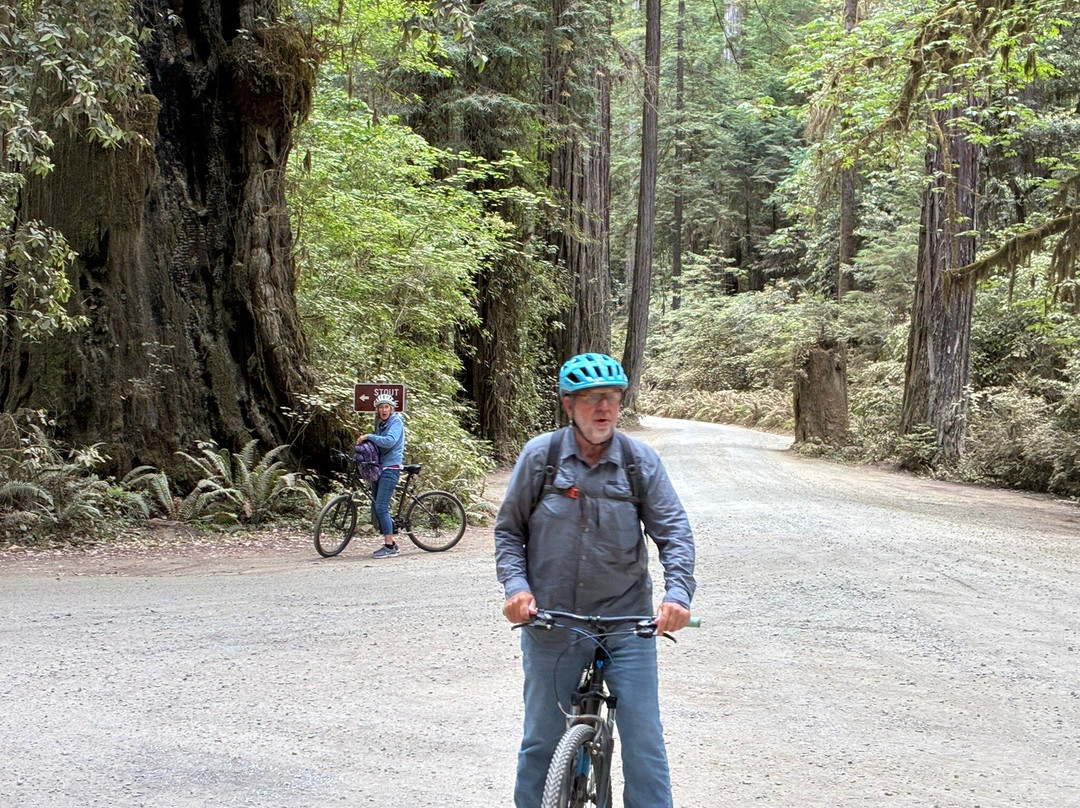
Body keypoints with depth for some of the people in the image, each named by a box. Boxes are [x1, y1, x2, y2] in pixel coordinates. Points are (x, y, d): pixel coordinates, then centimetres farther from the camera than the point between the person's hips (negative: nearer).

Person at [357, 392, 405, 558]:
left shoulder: (396, 422, -7)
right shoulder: (380, 424, 19)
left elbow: (389, 441, -24)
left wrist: (369, 436, -18)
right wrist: (362, 442, 5)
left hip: (391, 468, -9)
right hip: (379, 468, 9)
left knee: (381, 507, -16)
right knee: (375, 508, 6)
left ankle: (389, 546, -15)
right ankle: (390, 542, 15)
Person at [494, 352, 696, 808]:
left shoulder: (641, 460, -3)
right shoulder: (539, 456, -4)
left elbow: (674, 531, -3)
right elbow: (509, 530, 3)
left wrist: (678, 592, -18)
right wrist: (516, 585, -12)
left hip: (626, 621, 0)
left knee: (644, 740, 0)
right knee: (541, 740, 12)